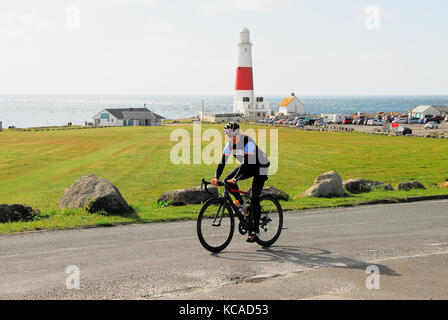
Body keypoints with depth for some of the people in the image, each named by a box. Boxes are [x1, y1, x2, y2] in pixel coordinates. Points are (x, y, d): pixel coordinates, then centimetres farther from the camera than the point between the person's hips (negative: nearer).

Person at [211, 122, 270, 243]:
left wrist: (235, 179, -46)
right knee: (228, 179, -17)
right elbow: (222, 162, -15)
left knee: (254, 198, -16)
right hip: (249, 166, 7)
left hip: (261, 166, -7)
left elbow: (245, 163, -37)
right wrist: (216, 178, -29)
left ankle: (255, 230, -11)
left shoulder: (248, 143, -31)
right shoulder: (230, 144, -11)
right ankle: (240, 202, 5)